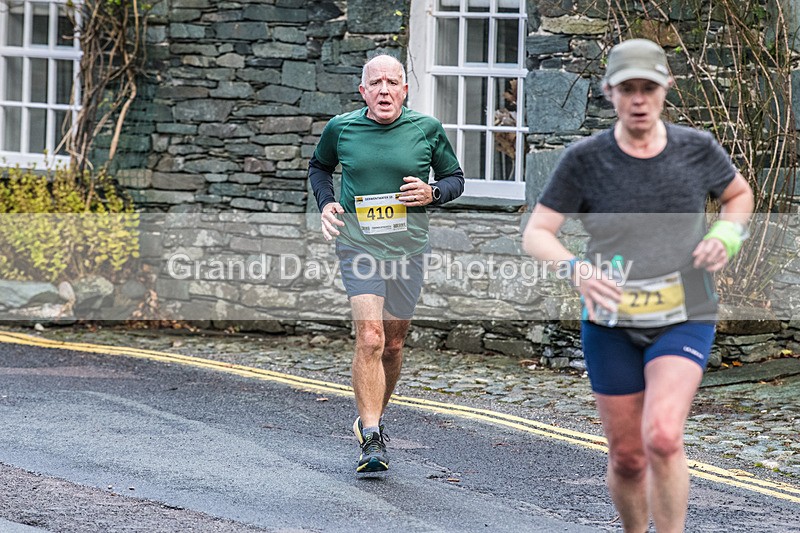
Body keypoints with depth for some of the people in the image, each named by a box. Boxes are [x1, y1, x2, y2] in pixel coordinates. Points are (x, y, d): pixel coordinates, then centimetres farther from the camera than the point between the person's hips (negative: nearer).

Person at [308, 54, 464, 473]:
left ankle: (371, 419, 35)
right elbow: (319, 166, 22)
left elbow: (455, 178, 13)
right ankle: (371, 440, -17)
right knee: (369, 338, -17)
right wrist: (326, 203, 4)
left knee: (393, 343, 12)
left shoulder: (427, 129, 1)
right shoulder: (340, 129, 2)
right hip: (358, 243, -2)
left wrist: (432, 193, -8)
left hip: (408, 245, 2)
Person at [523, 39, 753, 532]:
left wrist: (725, 235, -6)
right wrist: (576, 269, -30)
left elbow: (740, 195, 16)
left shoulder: (697, 149, -4)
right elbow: (536, 233, -9)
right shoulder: (585, 159, -9)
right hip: (611, 325, 1)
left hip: (685, 319, -1)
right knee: (627, 457, 9)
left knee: (662, 437, -23)